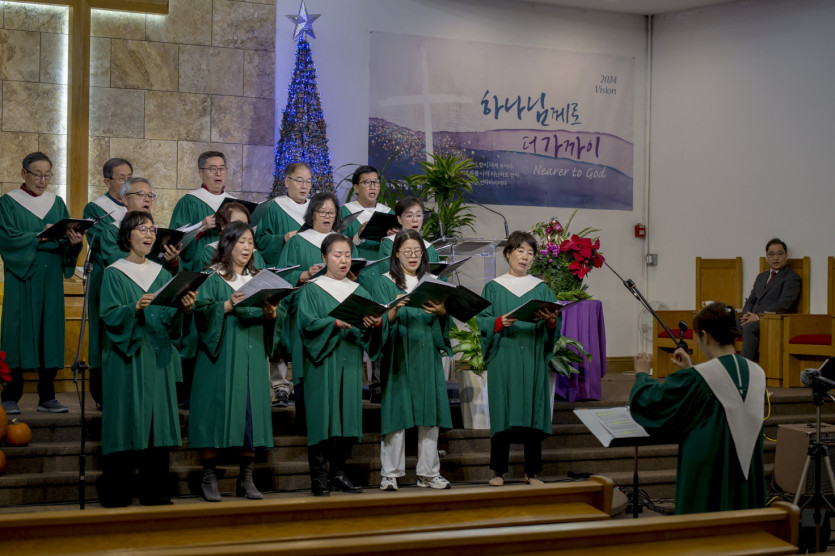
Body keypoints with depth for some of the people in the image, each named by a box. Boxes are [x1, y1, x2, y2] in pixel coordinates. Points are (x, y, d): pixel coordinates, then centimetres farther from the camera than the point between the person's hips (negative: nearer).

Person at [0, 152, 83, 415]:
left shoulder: (56, 203, 13)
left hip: (50, 278, 4)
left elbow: (67, 242, 6)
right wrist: (39, 236, -23)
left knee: (51, 332, 2)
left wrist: (74, 241, -16)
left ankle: (47, 396, 7)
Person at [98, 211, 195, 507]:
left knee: (158, 422, 3)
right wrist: (135, 309, -28)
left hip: (158, 358, 5)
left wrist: (184, 308, -13)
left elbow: (171, 319, 7)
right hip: (126, 359, -4)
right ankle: (117, 495, 2)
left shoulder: (162, 274, 14)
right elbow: (109, 315, -11)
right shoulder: (114, 274, 1)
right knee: (127, 419, -6)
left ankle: (154, 492, 9)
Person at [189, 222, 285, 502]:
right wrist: (227, 305, -22)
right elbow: (201, 311, -9)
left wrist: (272, 313, -12)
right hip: (220, 355, -4)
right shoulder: (212, 278, 3)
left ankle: (246, 478, 8)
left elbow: (280, 316, 9)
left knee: (250, 410, 1)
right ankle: (210, 476, 3)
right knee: (217, 409, -6)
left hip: (252, 355, 4)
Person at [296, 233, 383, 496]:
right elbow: (307, 322, -12)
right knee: (323, 416, -7)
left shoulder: (359, 292, 16)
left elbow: (370, 328, 5)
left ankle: (338, 473, 10)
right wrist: (336, 323, -26)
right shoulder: (312, 290, 4)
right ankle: (318, 477, -3)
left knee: (348, 414, 2)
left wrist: (376, 323, -18)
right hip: (322, 363, -4)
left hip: (350, 362, 4)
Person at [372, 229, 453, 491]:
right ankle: (390, 474, 2)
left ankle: (428, 472, 10)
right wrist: (395, 309, -26)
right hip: (399, 356, -3)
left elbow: (445, 322, 8)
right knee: (396, 411, -4)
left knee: (430, 413, 2)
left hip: (427, 354, 3)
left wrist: (441, 312, -14)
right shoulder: (386, 283, 4)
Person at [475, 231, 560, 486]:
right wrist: (500, 322, -19)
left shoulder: (541, 288, 11)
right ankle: (499, 470, 8)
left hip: (533, 360, 2)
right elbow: (482, 320, -1)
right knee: (502, 412, -2)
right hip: (503, 360, -2)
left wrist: (552, 321, -17)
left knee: (533, 412, 1)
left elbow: (555, 324, 5)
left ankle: (532, 471, 10)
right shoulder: (493, 288, 6)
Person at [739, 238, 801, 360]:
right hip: (753, 319, 7)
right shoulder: (761, 276, 25)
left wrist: (758, 316, -18)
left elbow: (783, 305, -12)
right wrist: (746, 315, -2)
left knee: (749, 327, -35)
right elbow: (751, 300, 22)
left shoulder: (792, 278, 0)